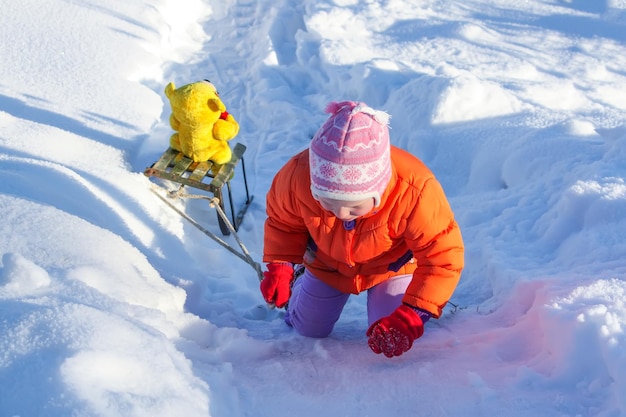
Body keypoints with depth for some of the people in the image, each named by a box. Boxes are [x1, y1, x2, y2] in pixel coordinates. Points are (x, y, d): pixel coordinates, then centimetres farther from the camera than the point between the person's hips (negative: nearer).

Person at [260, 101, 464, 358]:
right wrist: (279, 266, -29)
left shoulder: (415, 192, -45)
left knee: (390, 342, 0)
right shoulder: (296, 176, -37)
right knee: (310, 330, 18)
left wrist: (412, 316, -41)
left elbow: (444, 258, -33)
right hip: (327, 265, 2)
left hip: (392, 267, -2)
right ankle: (299, 287, 52)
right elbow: (283, 222, -13)